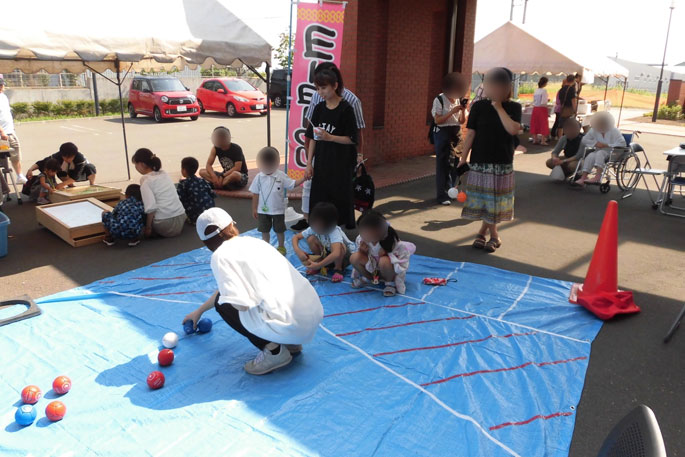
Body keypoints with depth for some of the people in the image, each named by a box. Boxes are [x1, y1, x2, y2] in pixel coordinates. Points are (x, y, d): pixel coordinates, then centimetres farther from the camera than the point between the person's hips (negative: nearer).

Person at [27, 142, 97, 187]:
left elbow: (75, 177, -40)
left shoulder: (80, 158, -38)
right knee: (60, 172, -30)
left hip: (82, 172, -3)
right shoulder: (58, 156, -29)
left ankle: (92, 185, -11)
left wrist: (63, 184, -48)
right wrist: (30, 169, -45)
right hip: (69, 174, 4)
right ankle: (71, 186, -6)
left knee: (89, 167, -38)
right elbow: (42, 163, -28)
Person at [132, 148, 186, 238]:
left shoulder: (146, 180, -7)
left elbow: (151, 207, -16)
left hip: (164, 224, -6)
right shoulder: (164, 173, 13)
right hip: (181, 217, 6)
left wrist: (148, 228, -7)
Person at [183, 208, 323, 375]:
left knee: (222, 302, 13)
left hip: (291, 325, -8)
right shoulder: (251, 241, 21)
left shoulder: (221, 255, -2)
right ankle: (291, 343, 18)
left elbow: (241, 304, -12)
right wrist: (199, 311, 47)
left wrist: (224, 299, 12)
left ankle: (273, 351, 4)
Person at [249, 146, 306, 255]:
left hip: (278, 210, -1)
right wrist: (254, 209, 2)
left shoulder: (281, 176, -10)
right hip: (263, 210, 1)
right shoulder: (259, 177, -8)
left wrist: (304, 178, -18)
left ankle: (281, 247, 32)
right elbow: (255, 194, -1)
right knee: (264, 230, 13)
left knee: (279, 230, 13)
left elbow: (293, 184, -4)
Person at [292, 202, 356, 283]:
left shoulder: (335, 232, -37)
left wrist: (318, 265, -49)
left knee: (337, 245, -39)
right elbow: (296, 237, -12)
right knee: (311, 239, -19)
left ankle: (338, 268, -13)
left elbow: (336, 254, -51)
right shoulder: (313, 229, -19)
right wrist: (298, 251, -32)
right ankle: (320, 262, 1)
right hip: (327, 253, 5)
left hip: (345, 255, -5)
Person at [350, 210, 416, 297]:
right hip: (373, 269, 4)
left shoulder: (396, 244, -29)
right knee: (354, 258, -23)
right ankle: (368, 277, 7)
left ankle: (390, 283, -7)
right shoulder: (361, 239, -18)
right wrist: (363, 252, -27)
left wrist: (386, 254, -33)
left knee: (384, 261, -39)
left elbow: (403, 267, -23)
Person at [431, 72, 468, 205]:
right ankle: (442, 195, 3)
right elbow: (437, 120, -13)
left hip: (456, 133, 6)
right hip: (442, 133, -6)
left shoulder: (459, 100, 10)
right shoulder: (439, 100, -7)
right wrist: (452, 112, -20)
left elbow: (462, 121, 10)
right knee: (443, 164, -4)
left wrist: (463, 110, -8)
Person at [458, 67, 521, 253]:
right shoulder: (479, 106, -1)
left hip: (502, 163, 0)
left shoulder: (513, 108, 0)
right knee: (484, 198, 7)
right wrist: (463, 157, -5)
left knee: (495, 199, 7)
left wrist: (499, 107, -13)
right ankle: (493, 234, 24)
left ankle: (484, 231, 23)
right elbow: (470, 133, -2)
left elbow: (513, 129, -18)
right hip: (480, 161, 0)